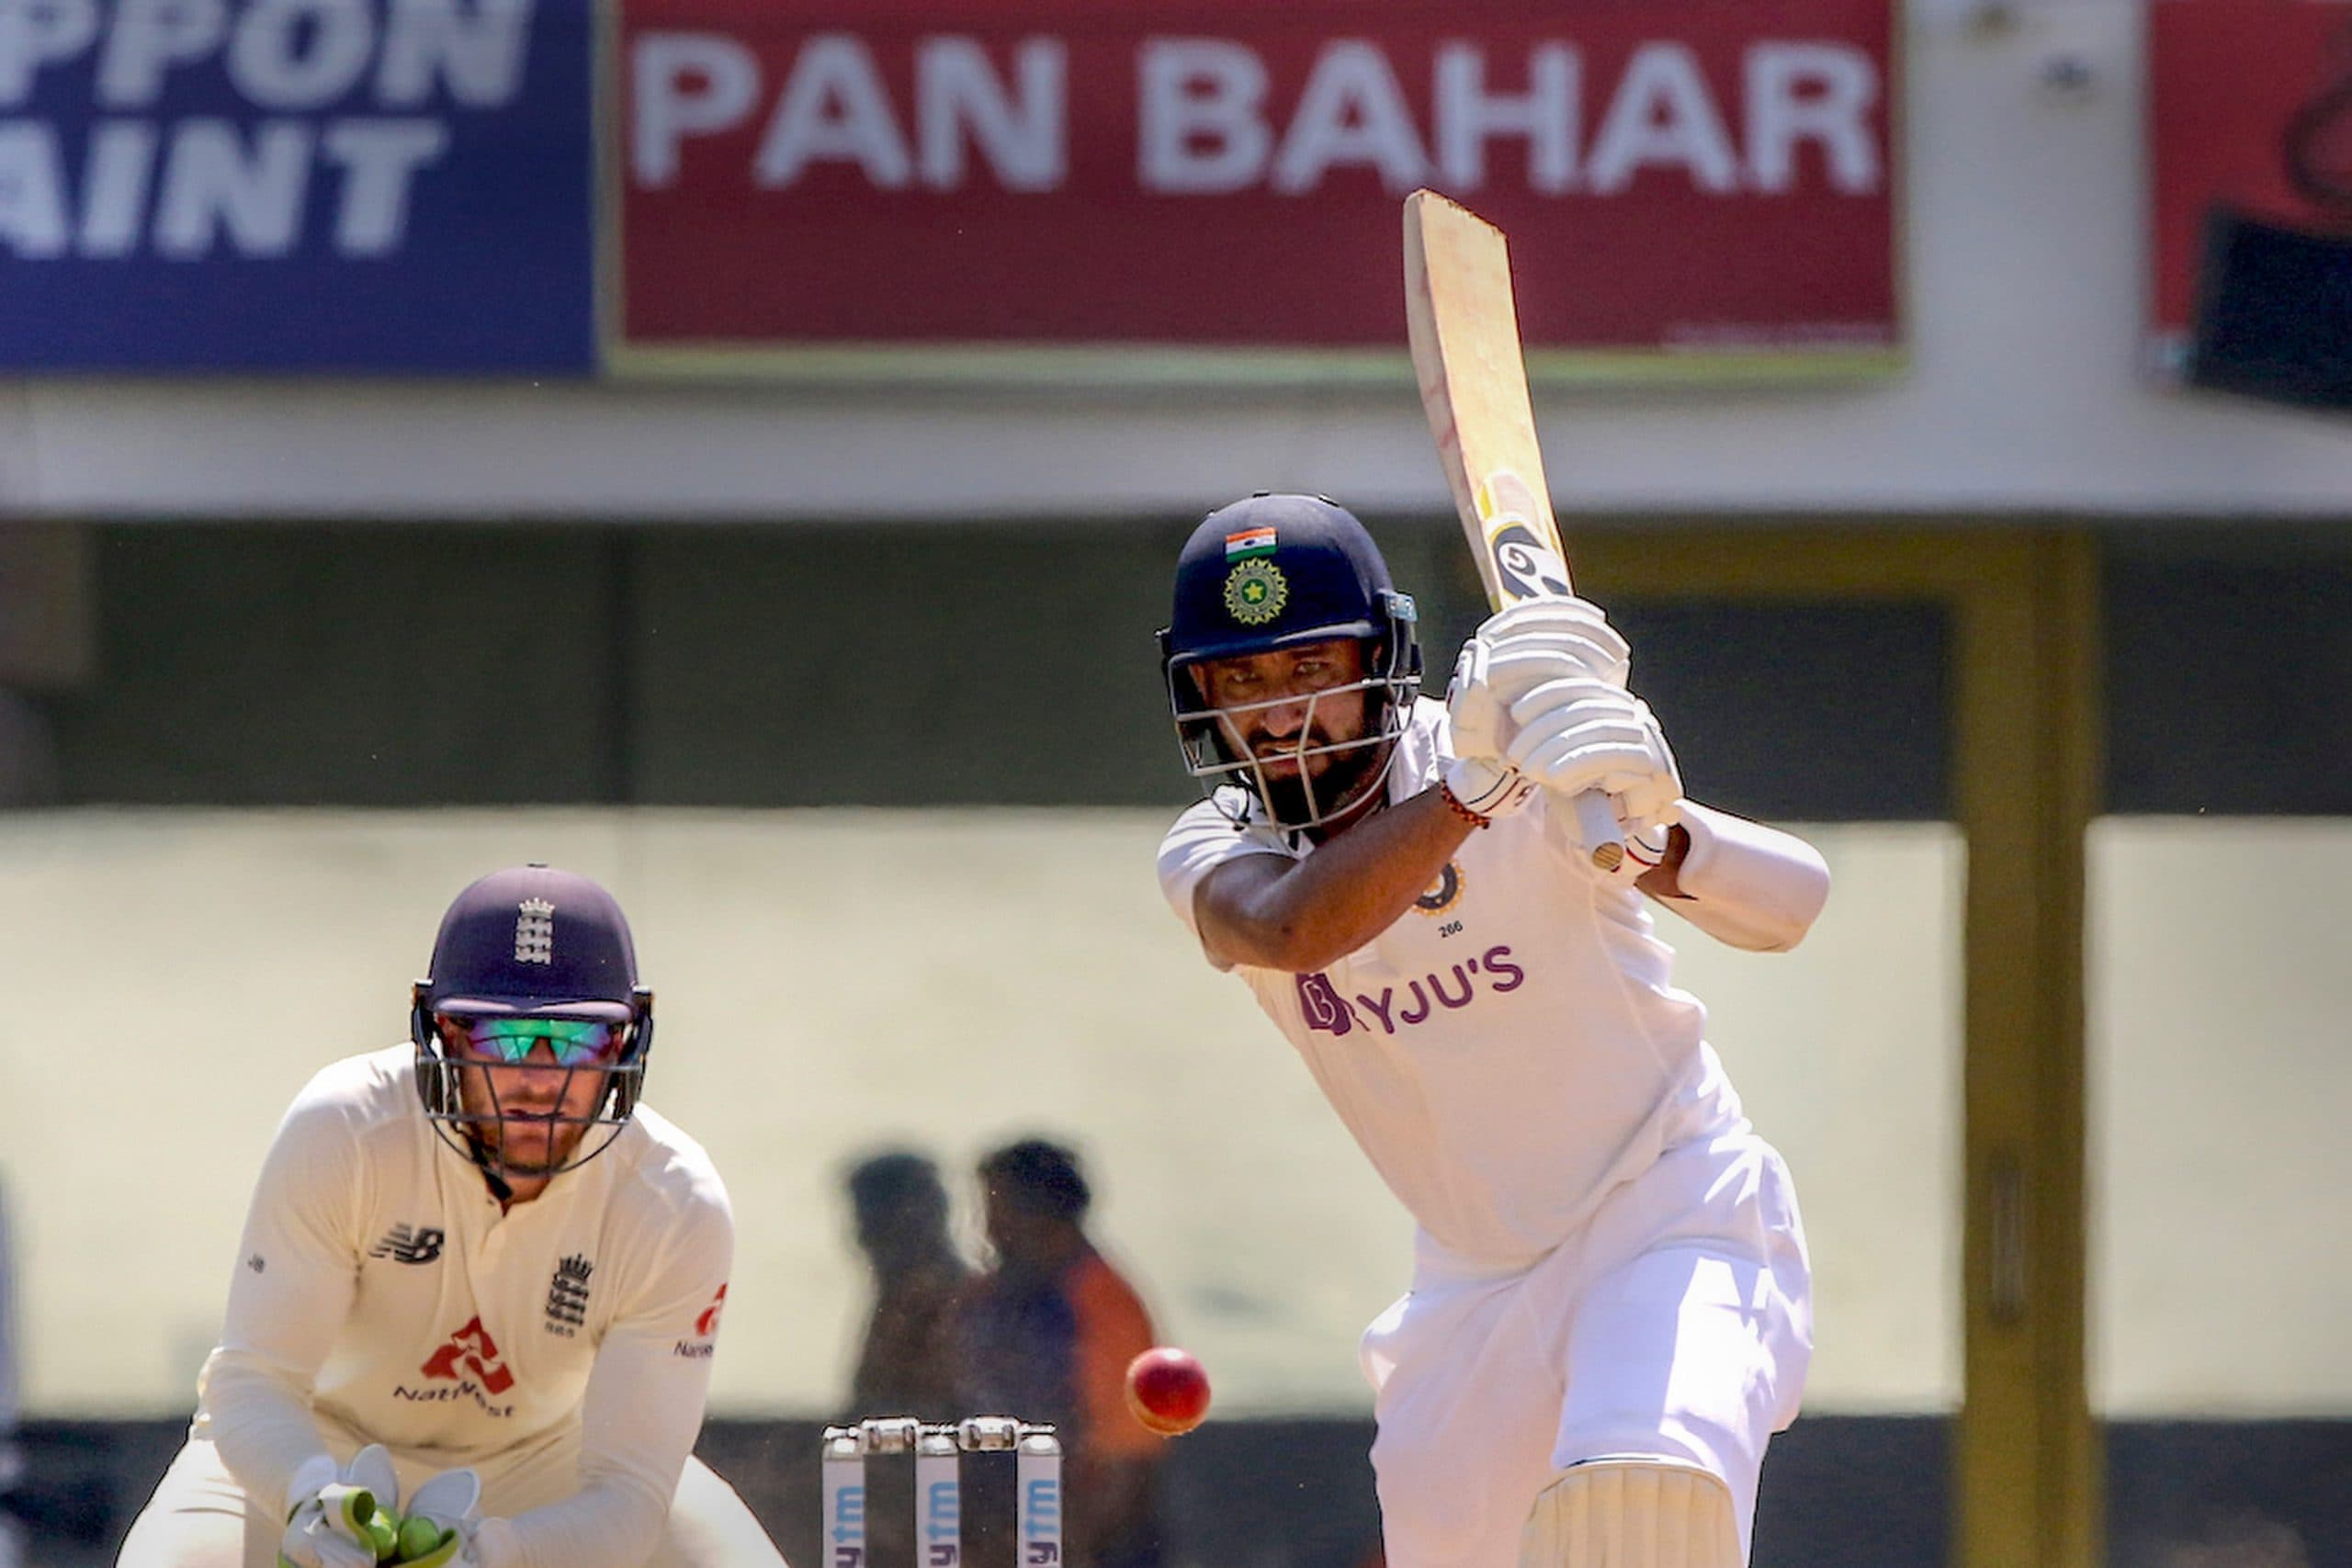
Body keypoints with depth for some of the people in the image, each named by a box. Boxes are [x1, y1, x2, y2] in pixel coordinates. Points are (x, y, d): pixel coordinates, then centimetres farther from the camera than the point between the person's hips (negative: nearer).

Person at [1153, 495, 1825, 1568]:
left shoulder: (1541, 761, -16)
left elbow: (1787, 904, -28)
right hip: (1475, 1276, 5)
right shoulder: (1210, 854, -7)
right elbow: (1293, 931, -32)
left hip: (1673, 1221, -5)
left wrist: (1655, 837, -50)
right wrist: (1473, 790, -47)